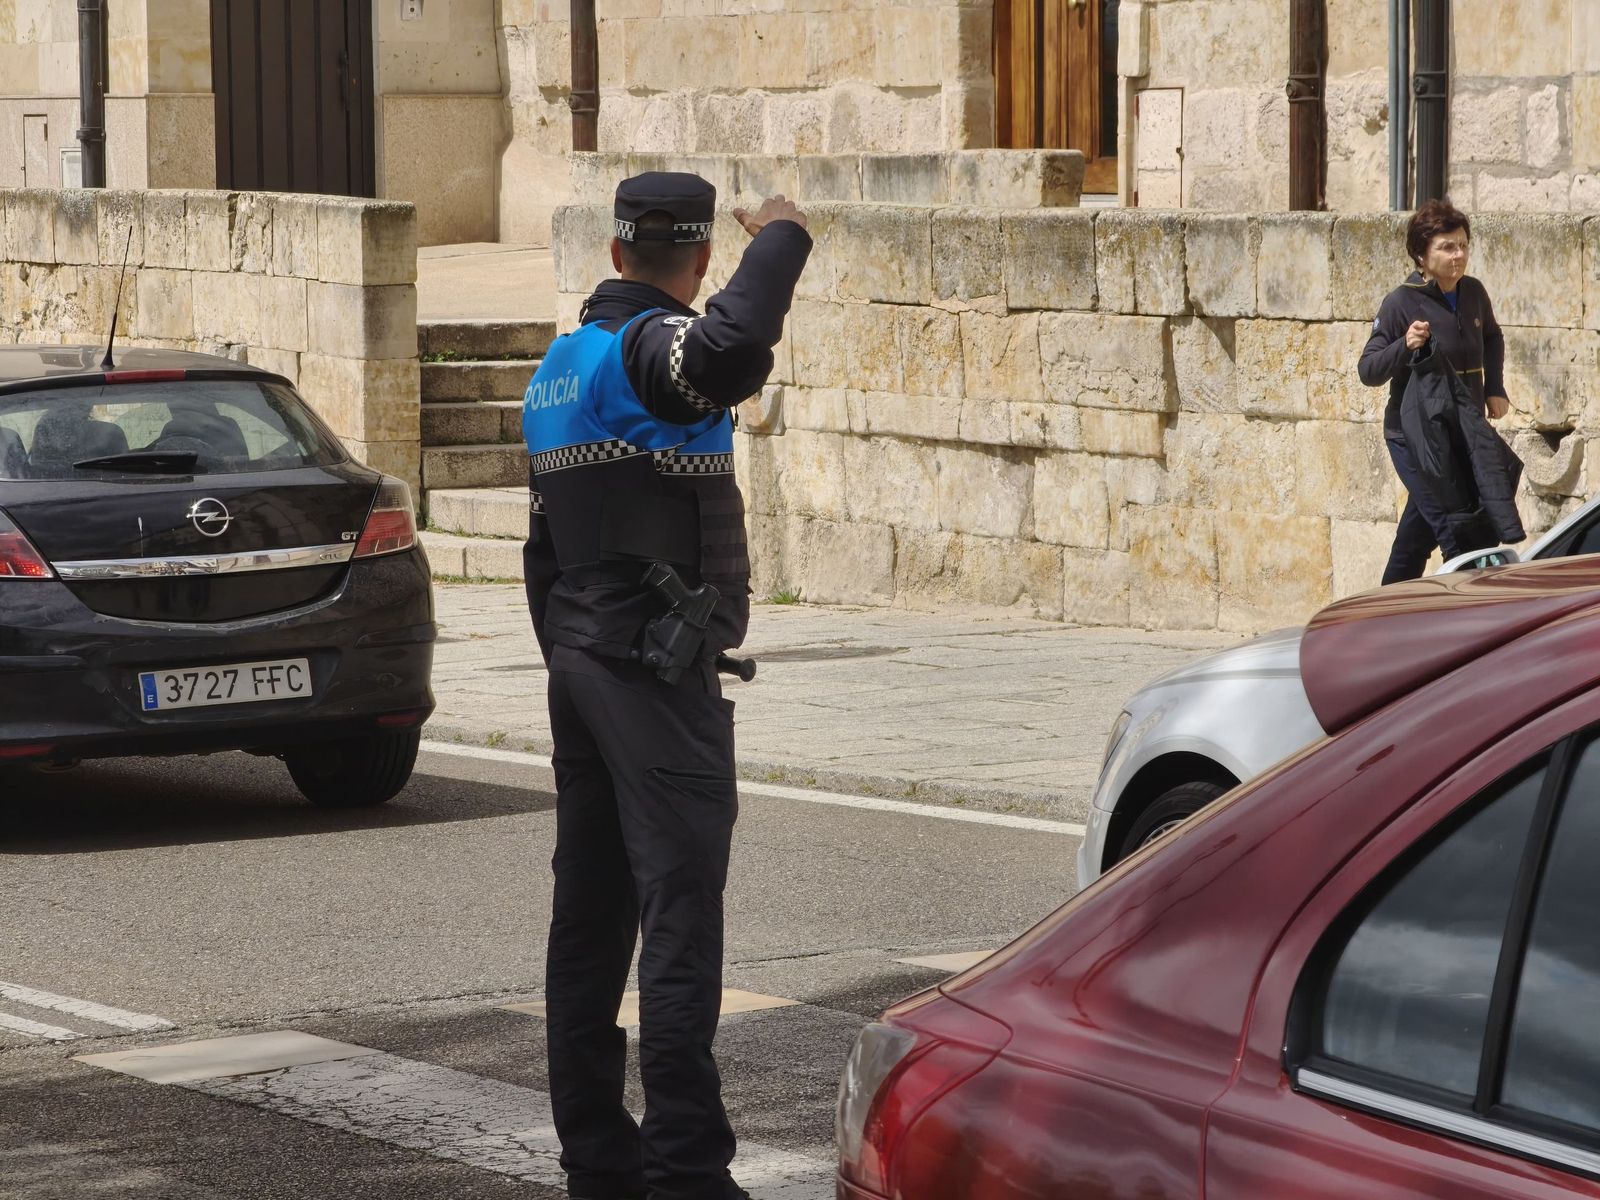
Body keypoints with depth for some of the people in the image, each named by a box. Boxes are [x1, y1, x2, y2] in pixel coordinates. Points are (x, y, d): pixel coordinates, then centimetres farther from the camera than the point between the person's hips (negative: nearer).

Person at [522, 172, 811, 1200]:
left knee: (591, 913, 11)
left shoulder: (562, 363, 16)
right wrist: (780, 239, -23)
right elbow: (730, 350, -39)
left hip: (580, 663, 10)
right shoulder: (648, 348, -14)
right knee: (680, 912, -10)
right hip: (657, 668, -9)